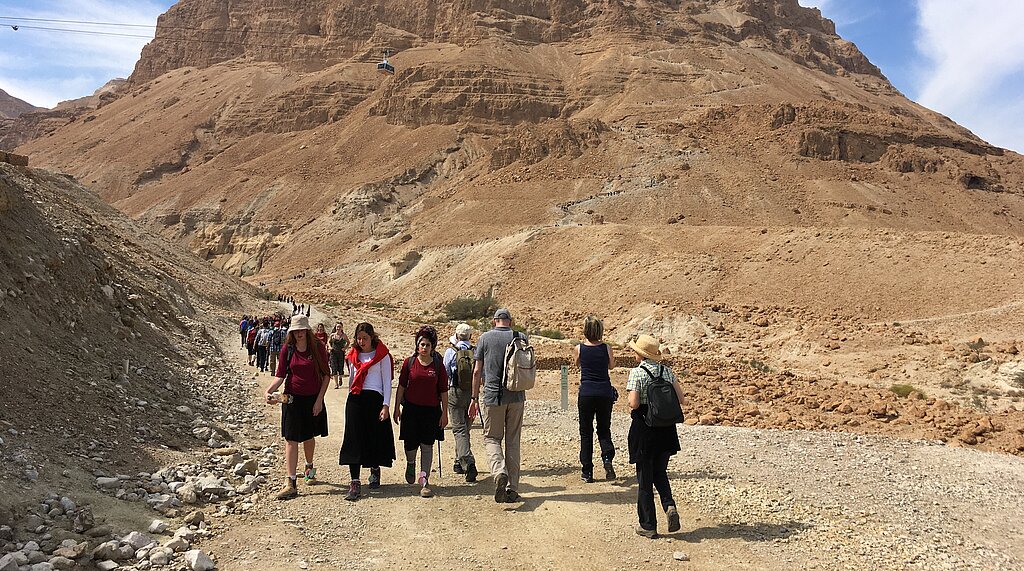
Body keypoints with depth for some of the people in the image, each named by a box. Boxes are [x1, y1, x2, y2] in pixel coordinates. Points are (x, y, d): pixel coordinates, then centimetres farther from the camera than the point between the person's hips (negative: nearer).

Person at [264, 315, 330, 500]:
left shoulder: (317, 348, -6)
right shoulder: (287, 349, -3)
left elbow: (326, 375, -2)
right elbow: (280, 376, -2)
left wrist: (319, 399, -7)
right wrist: (269, 391, -20)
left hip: (313, 399, 0)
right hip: (293, 398, 0)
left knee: (309, 436, 16)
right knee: (291, 439, -5)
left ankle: (309, 467, 43)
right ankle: (291, 483, -5)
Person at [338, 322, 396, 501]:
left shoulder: (382, 355, 2)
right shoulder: (353, 356, 15)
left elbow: (387, 381, 0)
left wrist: (385, 406, -7)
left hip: (375, 398, -3)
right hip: (355, 399, 3)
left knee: (375, 437, 3)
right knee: (354, 438, -8)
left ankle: (375, 470, 32)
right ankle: (355, 483, -9)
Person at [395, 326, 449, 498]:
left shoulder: (438, 365, -1)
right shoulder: (409, 362, 0)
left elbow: (443, 391, 2)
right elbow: (401, 386, 5)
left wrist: (444, 413, 0)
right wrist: (397, 408, 3)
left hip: (431, 410, 0)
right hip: (411, 409, 1)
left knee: (427, 445, -1)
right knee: (411, 444, 6)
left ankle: (424, 481, 5)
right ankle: (410, 463, 40)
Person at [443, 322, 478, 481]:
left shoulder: (450, 352, -7)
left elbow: (445, 374, -4)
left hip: (455, 392, -3)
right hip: (472, 393, 4)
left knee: (459, 429, -4)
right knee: (465, 427, 17)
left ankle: (468, 463, -20)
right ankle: (459, 463, 28)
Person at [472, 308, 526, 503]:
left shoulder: (485, 338, 2)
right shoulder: (521, 337, 5)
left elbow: (477, 371, 2)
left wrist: (475, 397, 11)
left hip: (493, 396, -2)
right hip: (516, 397, 2)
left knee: (491, 438, 9)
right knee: (513, 441, 9)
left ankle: (499, 472, -17)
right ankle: (512, 488, 9)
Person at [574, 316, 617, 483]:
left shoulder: (579, 348, -4)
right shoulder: (606, 348, -2)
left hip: (586, 393, -1)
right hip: (604, 393, 1)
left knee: (586, 433, 9)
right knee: (604, 430, 15)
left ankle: (587, 472, 9)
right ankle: (607, 458, -11)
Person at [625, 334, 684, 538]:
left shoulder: (637, 372, -13)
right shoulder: (667, 371, 2)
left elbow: (633, 403, -22)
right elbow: (680, 399, 1)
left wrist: (631, 407, 1)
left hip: (644, 430, -5)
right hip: (665, 430, 5)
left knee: (644, 479, 7)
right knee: (660, 472, 22)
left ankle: (648, 526, 14)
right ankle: (669, 505, -3)